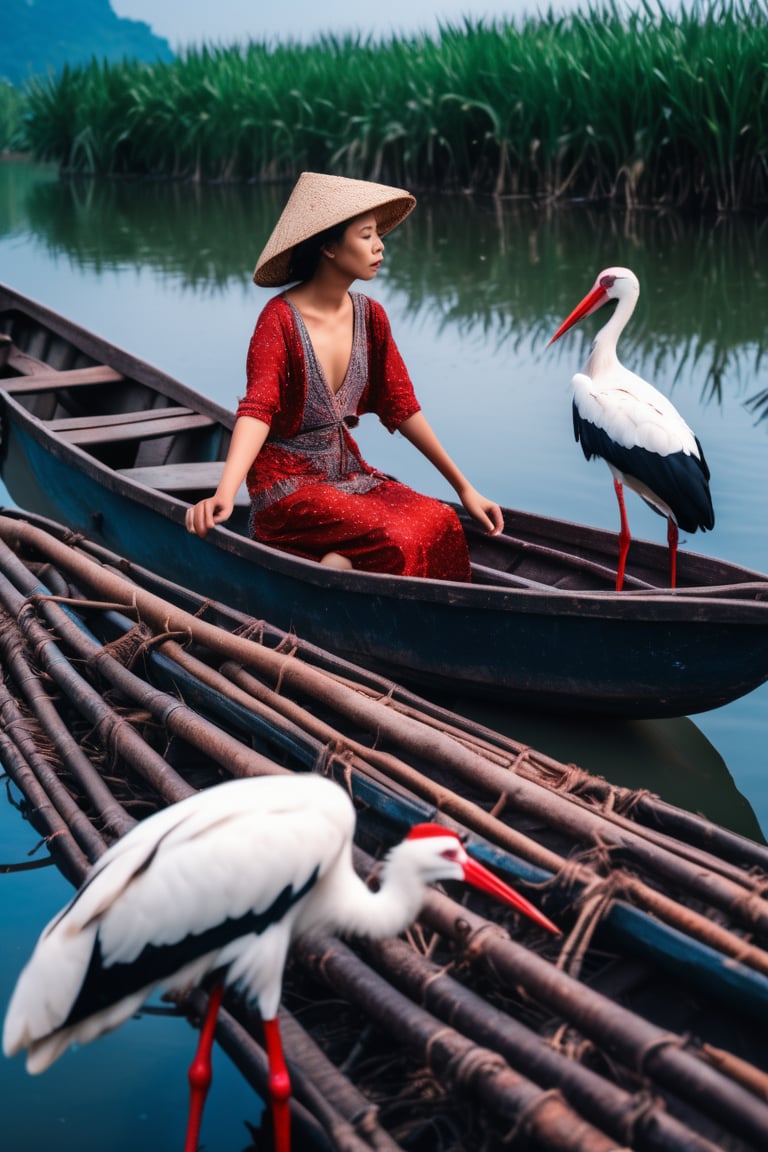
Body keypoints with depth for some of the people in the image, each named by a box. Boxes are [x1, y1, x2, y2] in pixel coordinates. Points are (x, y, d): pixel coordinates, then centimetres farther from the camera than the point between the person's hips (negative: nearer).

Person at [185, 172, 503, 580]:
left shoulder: (369, 315, 4)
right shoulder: (281, 318, -15)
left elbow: (402, 406, 10)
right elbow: (257, 409, -27)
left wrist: (464, 488, 10)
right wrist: (223, 494, -45)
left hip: (347, 470, 7)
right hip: (288, 481, -7)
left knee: (440, 523, -19)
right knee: (397, 540, -29)